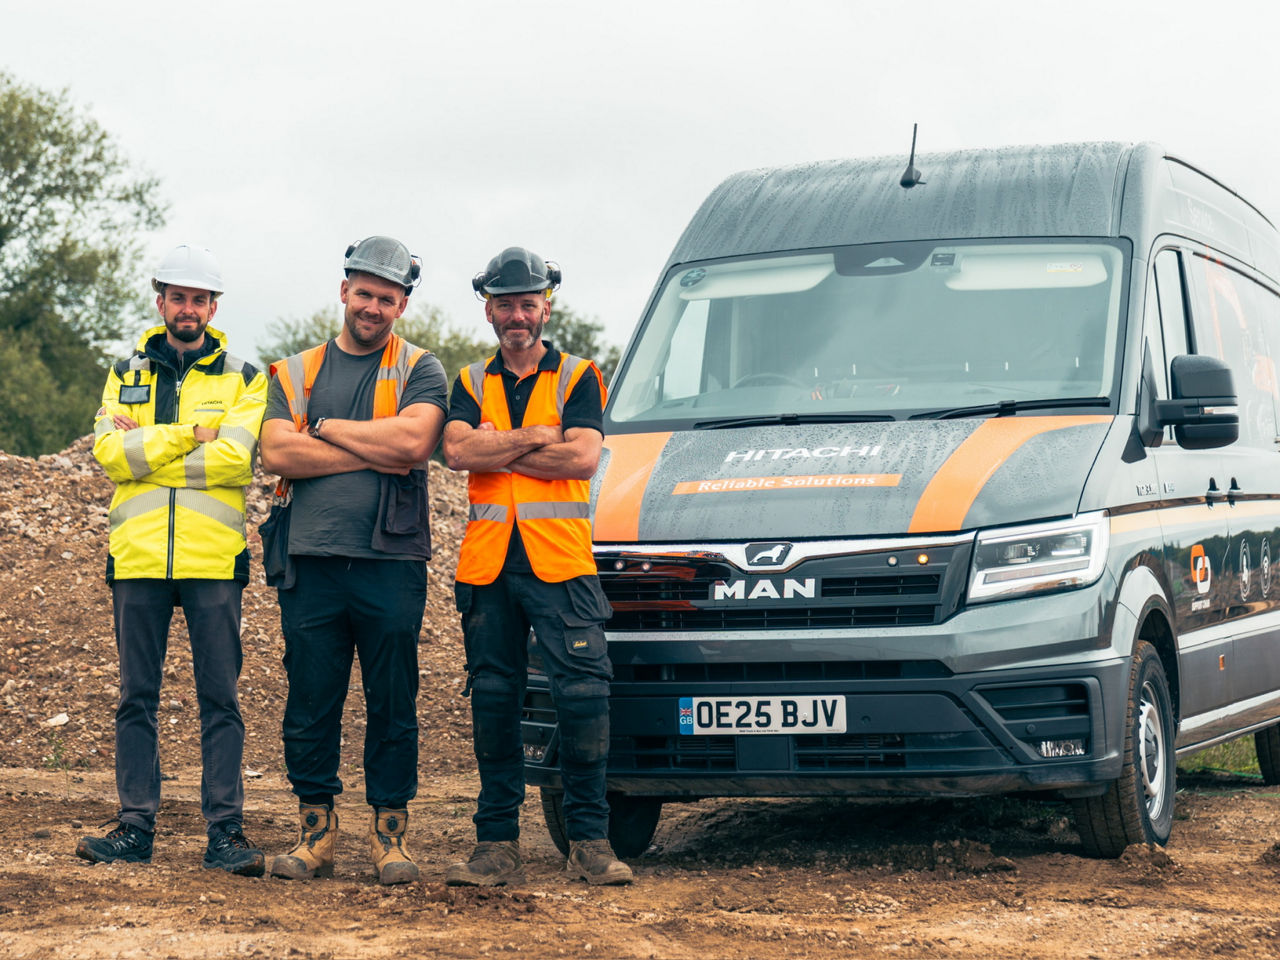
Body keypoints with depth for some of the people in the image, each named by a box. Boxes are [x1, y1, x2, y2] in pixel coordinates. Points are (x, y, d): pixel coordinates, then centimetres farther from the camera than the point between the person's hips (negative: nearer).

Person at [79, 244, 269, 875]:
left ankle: (225, 830, 2)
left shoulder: (243, 379, 7)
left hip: (213, 559, -2)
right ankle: (135, 827, 10)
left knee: (220, 699, -1)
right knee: (136, 698, 5)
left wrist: (145, 450, -9)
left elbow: (232, 458, -11)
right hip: (137, 559, 2)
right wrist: (193, 433, -10)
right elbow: (108, 450, -4)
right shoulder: (126, 375, 13)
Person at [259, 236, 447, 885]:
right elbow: (276, 453, -2)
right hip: (312, 563, 2)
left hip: (392, 564, -2)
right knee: (310, 707, 4)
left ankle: (389, 834, 10)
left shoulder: (420, 370, 8)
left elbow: (414, 439, -12)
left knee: (393, 707, 2)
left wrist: (329, 428, -3)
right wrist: (375, 454, -6)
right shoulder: (296, 373, 15)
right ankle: (316, 831, 13)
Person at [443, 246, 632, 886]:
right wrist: (538, 437, -7)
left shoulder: (578, 378, 9)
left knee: (583, 694, -9)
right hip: (486, 564, 3)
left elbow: (584, 456, -8)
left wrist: (496, 451, -5)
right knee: (494, 702, 4)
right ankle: (497, 845, 10)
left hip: (560, 562, -2)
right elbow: (457, 450, -4)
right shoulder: (472, 383, 16)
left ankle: (589, 840, -2)